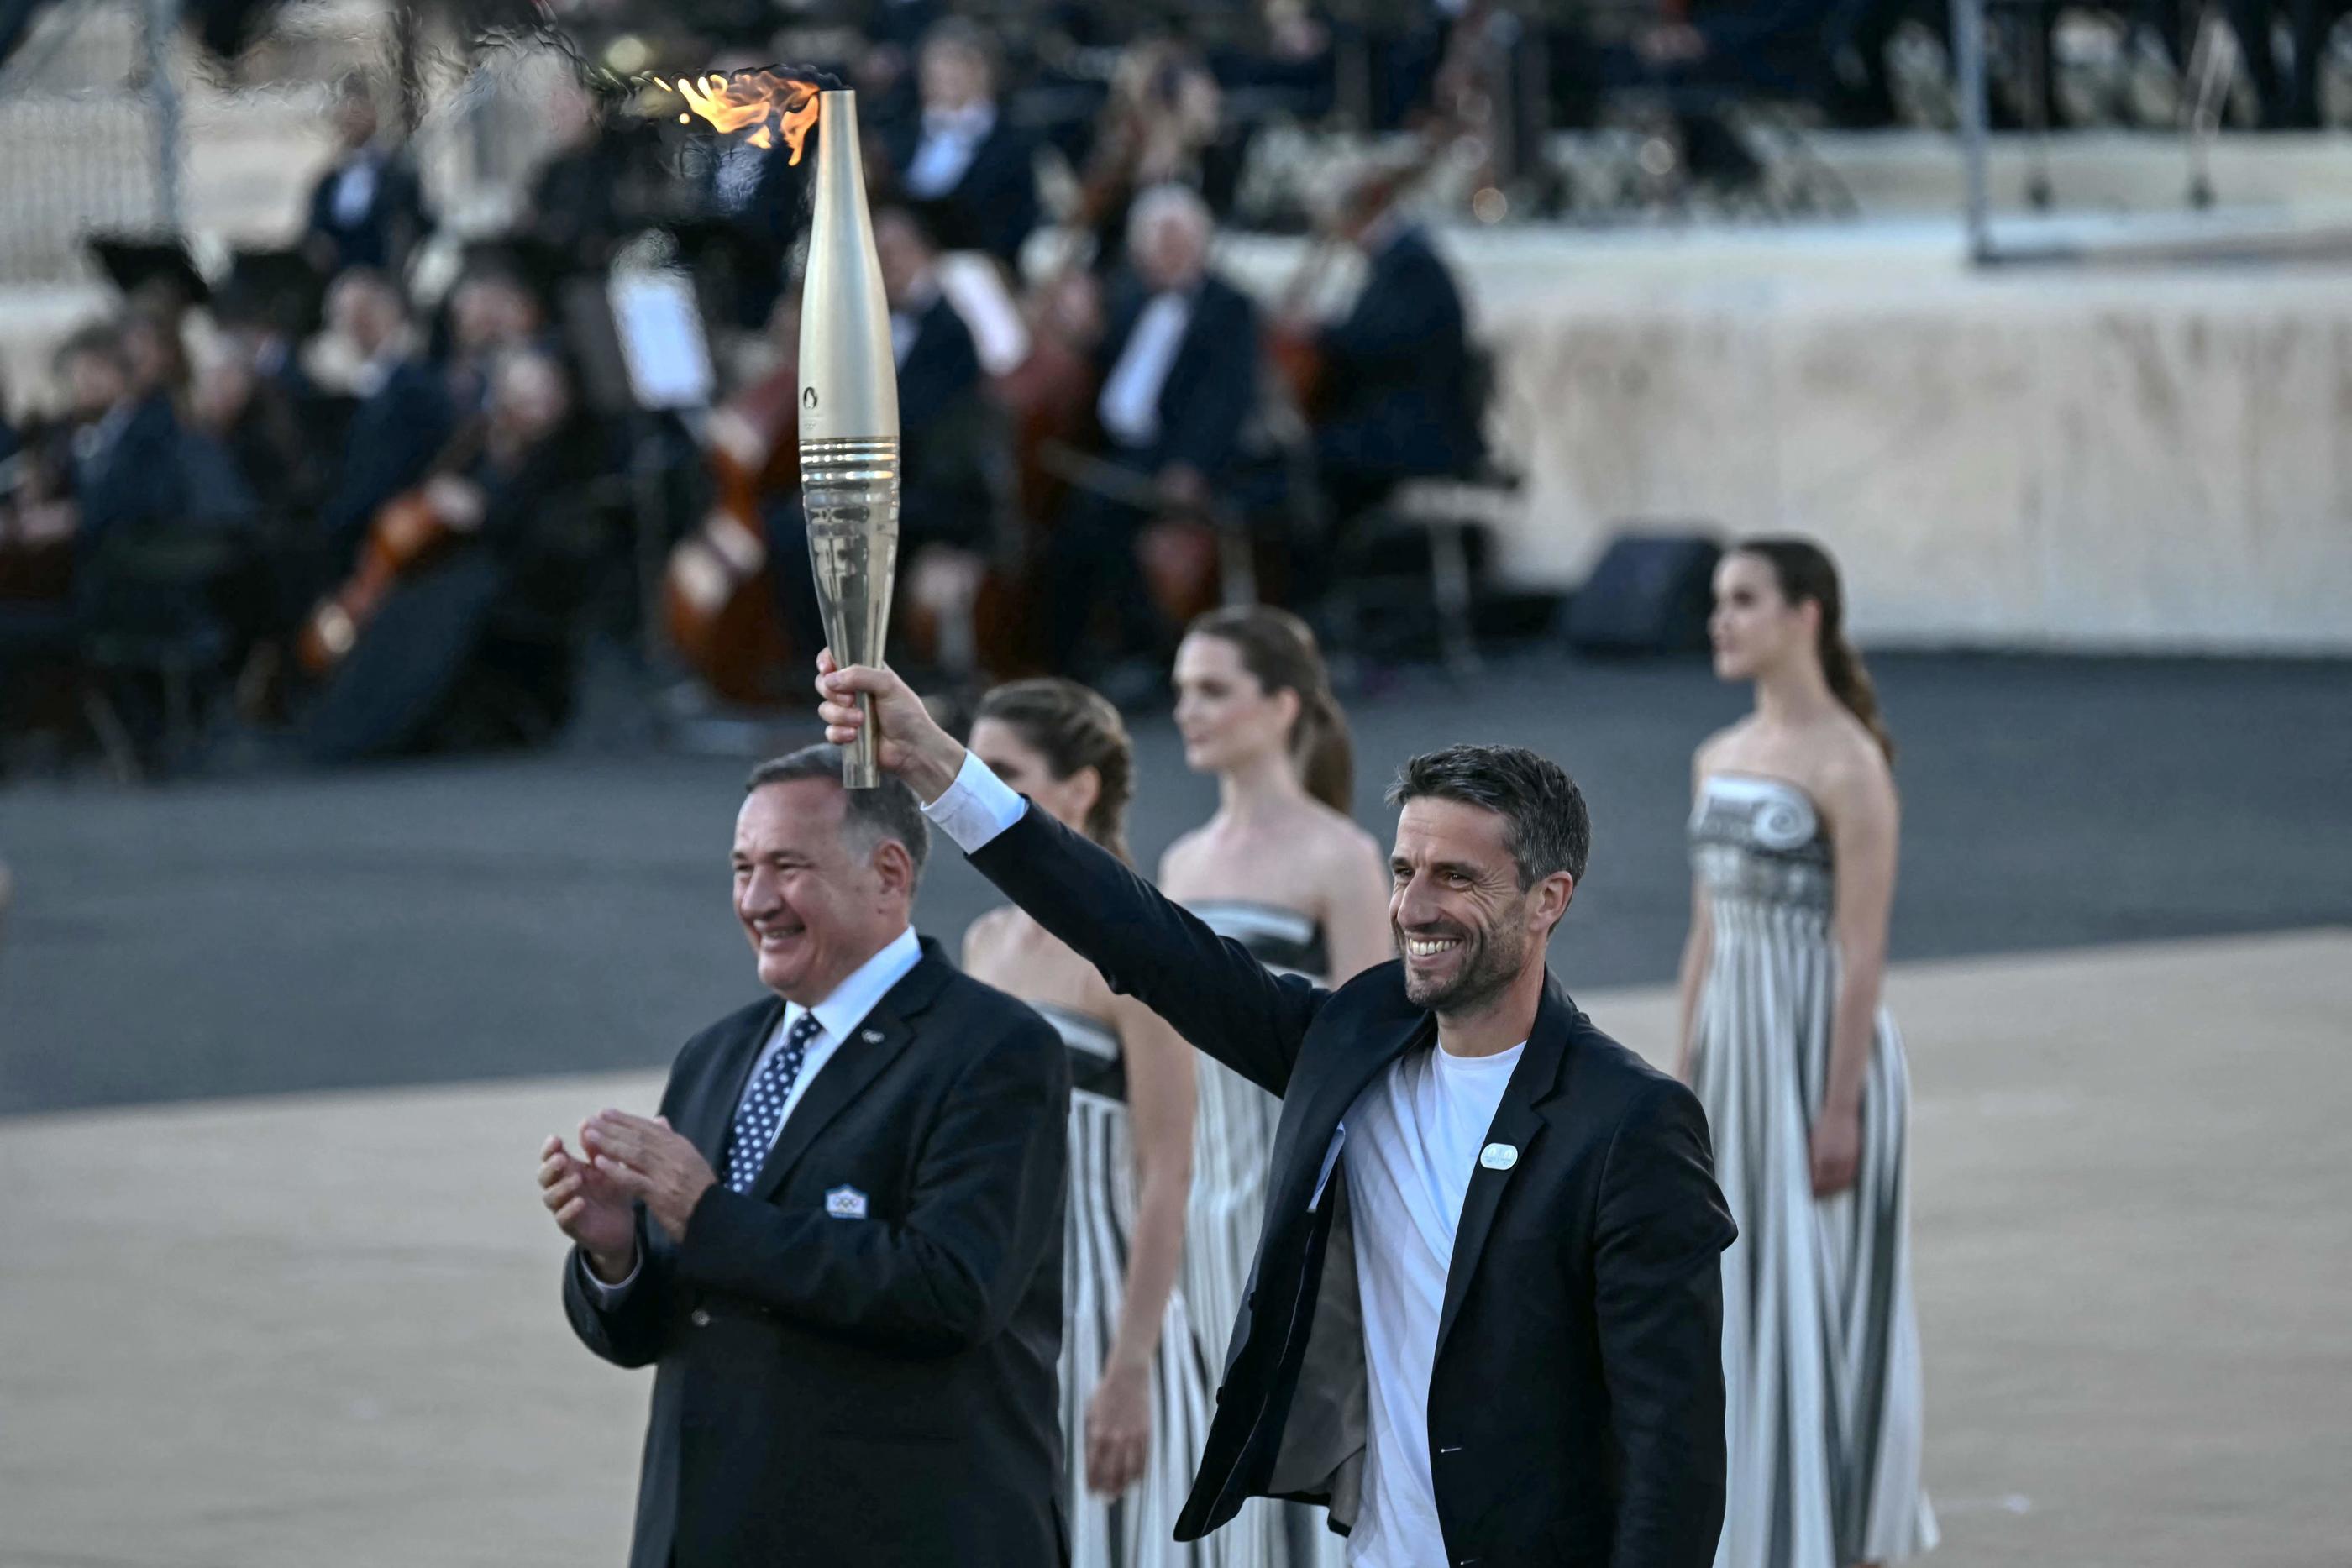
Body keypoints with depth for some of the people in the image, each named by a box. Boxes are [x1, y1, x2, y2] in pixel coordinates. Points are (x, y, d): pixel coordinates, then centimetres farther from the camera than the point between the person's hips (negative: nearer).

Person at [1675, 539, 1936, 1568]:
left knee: (1828, 1308, -2)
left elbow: (1861, 951, -16)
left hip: (1820, 1047, -8)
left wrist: (1839, 1109, -18)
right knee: (1744, 1301, 10)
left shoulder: (1848, 766, -13)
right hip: (1735, 1045, 8)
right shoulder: (1720, 759, 10)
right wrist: (1686, 1088, 14)